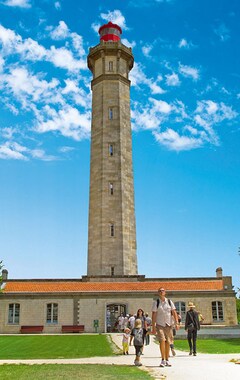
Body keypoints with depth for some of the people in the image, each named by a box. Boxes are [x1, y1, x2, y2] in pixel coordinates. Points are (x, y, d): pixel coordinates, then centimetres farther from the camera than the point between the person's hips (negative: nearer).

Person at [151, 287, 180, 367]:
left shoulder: (169, 302, 6)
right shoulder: (156, 302, 0)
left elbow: (174, 313, 5)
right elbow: (154, 315, 0)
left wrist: (176, 323, -6)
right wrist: (153, 327, -3)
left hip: (169, 325, 2)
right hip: (159, 325, -2)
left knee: (168, 342, 5)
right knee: (162, 340, -16)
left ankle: (167, 360, 18)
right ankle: (163, 360, -7)